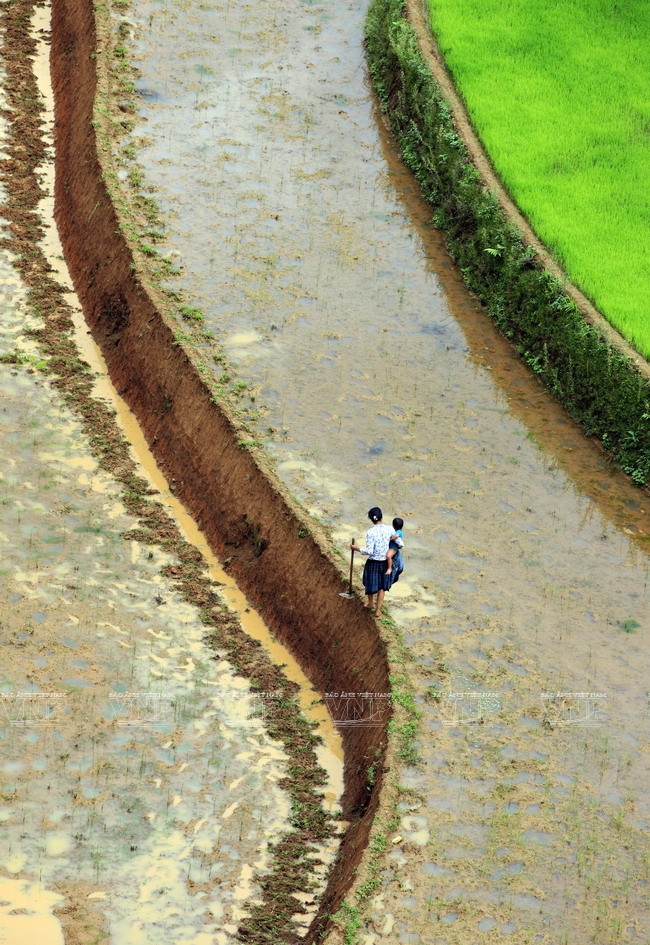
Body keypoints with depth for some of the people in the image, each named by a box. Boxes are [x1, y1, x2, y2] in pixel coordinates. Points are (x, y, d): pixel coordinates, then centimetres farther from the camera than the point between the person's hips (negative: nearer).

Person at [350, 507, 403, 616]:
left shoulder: (370, 532, -21)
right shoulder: (389, 529, -11)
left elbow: (369, 551, -22)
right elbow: (400, 544, -5)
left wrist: (357, 549, -8)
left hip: (373, 562, -3)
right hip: (385, 562, 3)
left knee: (371, 583, 24)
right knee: (381, 587, 20)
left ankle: (370, 603, 46)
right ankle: (378, 610, 27)